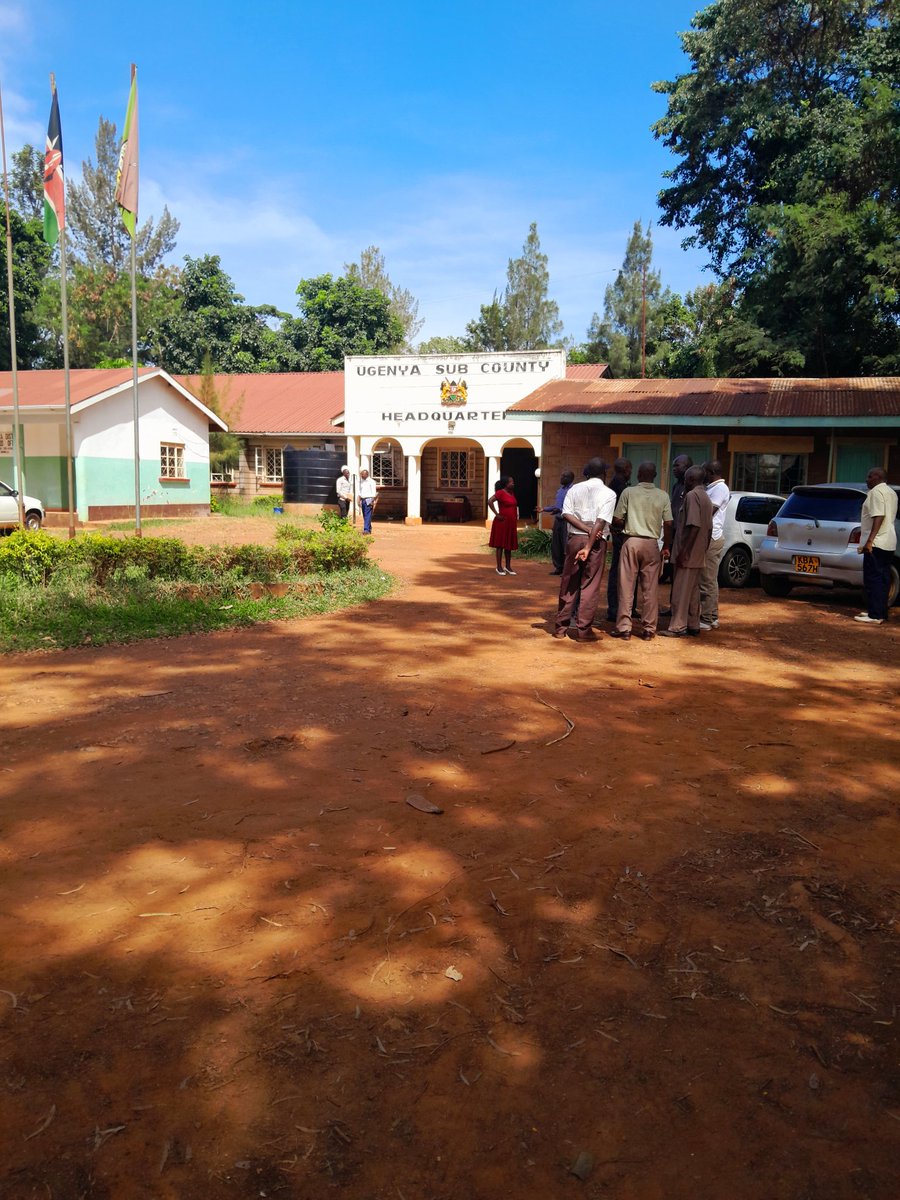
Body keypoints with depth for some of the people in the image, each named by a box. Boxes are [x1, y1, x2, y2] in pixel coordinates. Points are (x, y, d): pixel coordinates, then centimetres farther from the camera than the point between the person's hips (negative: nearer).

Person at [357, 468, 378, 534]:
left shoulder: (371, 482, -3)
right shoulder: (361, 482, 17)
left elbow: (374, 492, -7)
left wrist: (373, 501, -13)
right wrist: (359, 500, 15)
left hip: (369, 500, -7)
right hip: (363, 500, 7)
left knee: (368, 515, -13)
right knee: (364, 516, 7)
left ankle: (366, 529, -19)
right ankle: (369, 528, 15)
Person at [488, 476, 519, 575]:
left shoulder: (512, 493, 13)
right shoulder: (500, 493, -12)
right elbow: (490, 502, -22)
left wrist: (515, 516, 13)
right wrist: (497, 514, -19)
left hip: (511, 523, 8)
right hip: (502, 522, -8)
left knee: (509, 545, 11)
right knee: (500, 544, -1)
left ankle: (508, 566, 19)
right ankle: (499, 567, 4)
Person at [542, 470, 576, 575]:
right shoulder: (560, 489, 15)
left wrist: (560, 510, -28)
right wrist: (544, 509, 24)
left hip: (566, 521, -9)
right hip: (558, 519, 9)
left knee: (566, 546, -6)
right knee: (555, 544, 12)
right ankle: (558, 567, 23)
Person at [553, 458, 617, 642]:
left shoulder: (575, 489, 8)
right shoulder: (609, 493, -3)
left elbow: (567, 513, -5)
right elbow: (601, 522, -13)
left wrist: (586, 529, -8)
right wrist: (588, 548, -15)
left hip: (574, 538, 3)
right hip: (596, 541, -3)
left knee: (568, 583, 10)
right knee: (590, 586, 2)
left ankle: (561, 627, 15)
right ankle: (583, 630, 4)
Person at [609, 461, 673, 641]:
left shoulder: (628, 492, -1)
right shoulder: (663, 496, 3)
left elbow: (617, 520, -3)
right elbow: (668, 524, 1)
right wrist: (667, 546, 12)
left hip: (631, 541, -1)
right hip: (651, 544, 1)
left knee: (626, 587, 3)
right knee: (650, 588, 7)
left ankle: (624, 627, 4)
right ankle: (648, 629, 10)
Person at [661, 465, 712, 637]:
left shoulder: (692, 496, -13)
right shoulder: (706, 498, 15)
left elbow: (694, 526, -22)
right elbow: (708, 528, 16)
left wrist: (684, 551, -21)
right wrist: (703, 549, 20)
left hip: (688, 554, -9)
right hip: (699, 555, 9)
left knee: (681, 591, -5)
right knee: (693, 590, 13)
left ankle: (678, 627, -3)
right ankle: (693, 625, 17)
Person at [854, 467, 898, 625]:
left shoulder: (876, 491, -11)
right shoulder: (891, 492, 20)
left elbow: (879, 516, -21)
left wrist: (870, 540, -24)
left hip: (876, 542, -10)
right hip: (889, 543, 10)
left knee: (873, 579, -10)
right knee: (883, 579, 12)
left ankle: (875, 616, -12)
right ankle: (881, 613, 16)